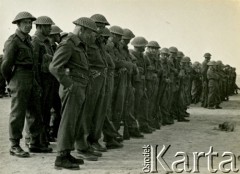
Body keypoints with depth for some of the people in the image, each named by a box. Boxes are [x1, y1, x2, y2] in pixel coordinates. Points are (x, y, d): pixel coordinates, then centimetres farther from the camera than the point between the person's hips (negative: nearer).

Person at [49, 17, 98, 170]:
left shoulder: (80, 46, 18)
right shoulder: (67, 45, -13)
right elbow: (54, 67, -22)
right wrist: (70, 85, -19)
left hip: (80, 90, 10)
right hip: (72, 89, -10)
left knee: (76, 124, 11)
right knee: (68, 122, -8)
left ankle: (67, 154, 18)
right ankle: (61, 158, -5)